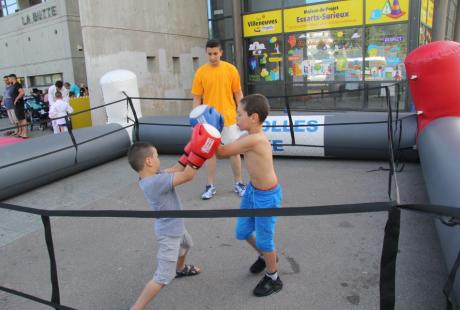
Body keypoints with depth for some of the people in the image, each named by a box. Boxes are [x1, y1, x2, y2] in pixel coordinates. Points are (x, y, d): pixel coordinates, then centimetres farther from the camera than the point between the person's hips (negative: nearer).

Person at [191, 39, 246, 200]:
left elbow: (238, 93, 3)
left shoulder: (231, 69, -2)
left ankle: (238, 183, 23)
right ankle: (210, 186, 20)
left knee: (234, 150, 7)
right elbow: (197, 98, 1)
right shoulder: (200, 72, -2)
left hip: (229, 118, 0)